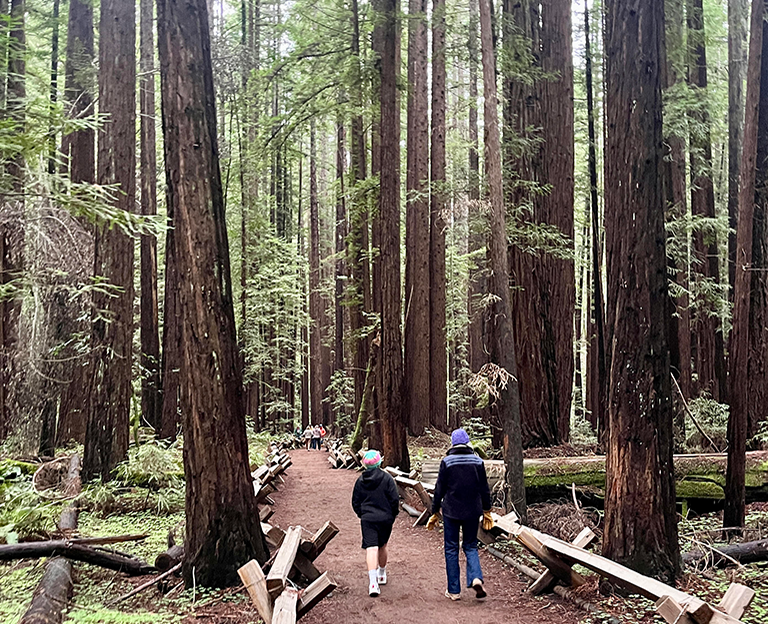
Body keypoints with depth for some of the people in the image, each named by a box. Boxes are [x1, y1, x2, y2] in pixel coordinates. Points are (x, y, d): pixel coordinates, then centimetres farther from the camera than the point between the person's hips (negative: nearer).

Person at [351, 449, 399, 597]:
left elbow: (355, 503, 8)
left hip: (367, 519, 0)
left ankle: (373, 582, -24)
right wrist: (393, 515, 8)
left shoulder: (360, 481, 3)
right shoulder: (387, 479, -4)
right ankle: (382, 574, 37)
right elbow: (395, 499, -7)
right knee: (382, 547, 19)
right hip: (385, 519, 0)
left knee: (371, 549, -9)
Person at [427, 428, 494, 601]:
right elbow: (484, 489, 6)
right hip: (472, 512, 3)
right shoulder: (478, 461, 1)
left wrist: (435, 513, 3)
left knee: (451, 549, 7)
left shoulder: (447, 462, -8)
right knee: (470, 546, 15)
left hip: (451, 512, -2)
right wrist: (487, 511, 17)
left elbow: (440, 489, -5)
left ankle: (454, 590, 9)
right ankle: (476, 578, -10)